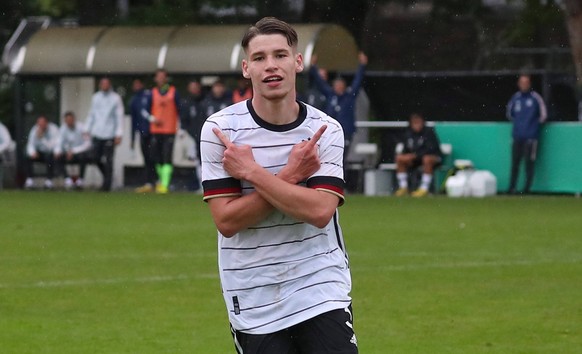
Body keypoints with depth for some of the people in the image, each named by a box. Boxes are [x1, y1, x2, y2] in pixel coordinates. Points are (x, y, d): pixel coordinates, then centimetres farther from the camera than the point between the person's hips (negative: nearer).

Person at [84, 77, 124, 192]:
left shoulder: (115, 98, -2)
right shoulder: (95, 97, 12)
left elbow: (119, 117, -4)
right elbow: (91, 114, 19)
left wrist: (119, 134, -10)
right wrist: (87, 129, 12)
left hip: (109, 134, -5)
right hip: (96, 133, 5)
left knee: (108, 160, -5)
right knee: (95, 157, 2)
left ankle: (107, 184, 1)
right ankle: (107, 176, 24)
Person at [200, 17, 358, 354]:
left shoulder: (327, 130, -2)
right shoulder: (220, 129, -5)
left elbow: (319, 211, -16)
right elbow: (227, 220, -11)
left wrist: (250, 171, -17)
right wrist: (289, 177, -16)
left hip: (323, 295, 0)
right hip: (254, 306, 0)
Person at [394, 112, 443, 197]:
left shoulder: (429, 132, -16)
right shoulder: (408, 133, 0)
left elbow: (431, 149, -23)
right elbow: (406, 149, 8)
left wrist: (415, 155, -29)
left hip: (435, 156, -6)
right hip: (415, 159, 6)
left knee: (427, 159, -39)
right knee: (400, 158, -14)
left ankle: (424, 188, -33)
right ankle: (403, 187, -10)